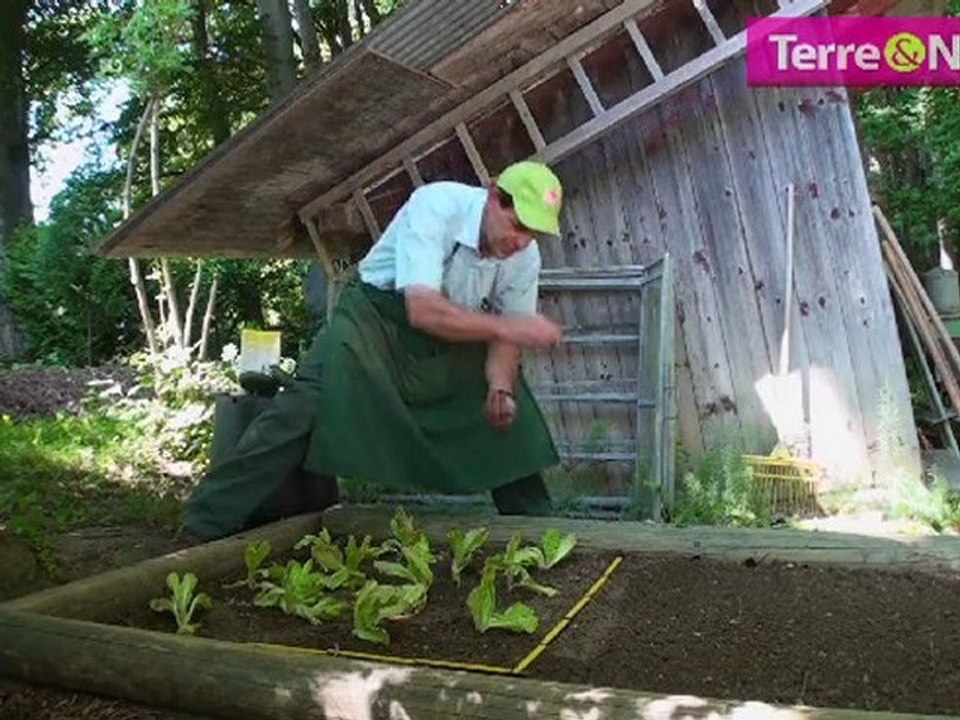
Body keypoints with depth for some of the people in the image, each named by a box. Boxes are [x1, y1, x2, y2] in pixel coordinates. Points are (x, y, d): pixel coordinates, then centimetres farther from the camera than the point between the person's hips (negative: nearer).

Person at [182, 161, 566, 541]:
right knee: (310, 404, -23)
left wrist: (500, 389, -25)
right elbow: (423, 311, -39)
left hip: (455, 335, 6)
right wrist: (505, 327, -41)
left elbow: (502, 336, -6)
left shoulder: (526, 256, -13)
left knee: (511, 411, 1)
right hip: (375, 316, -5)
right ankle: (211, 518, -14)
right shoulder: (436, 206, -30)